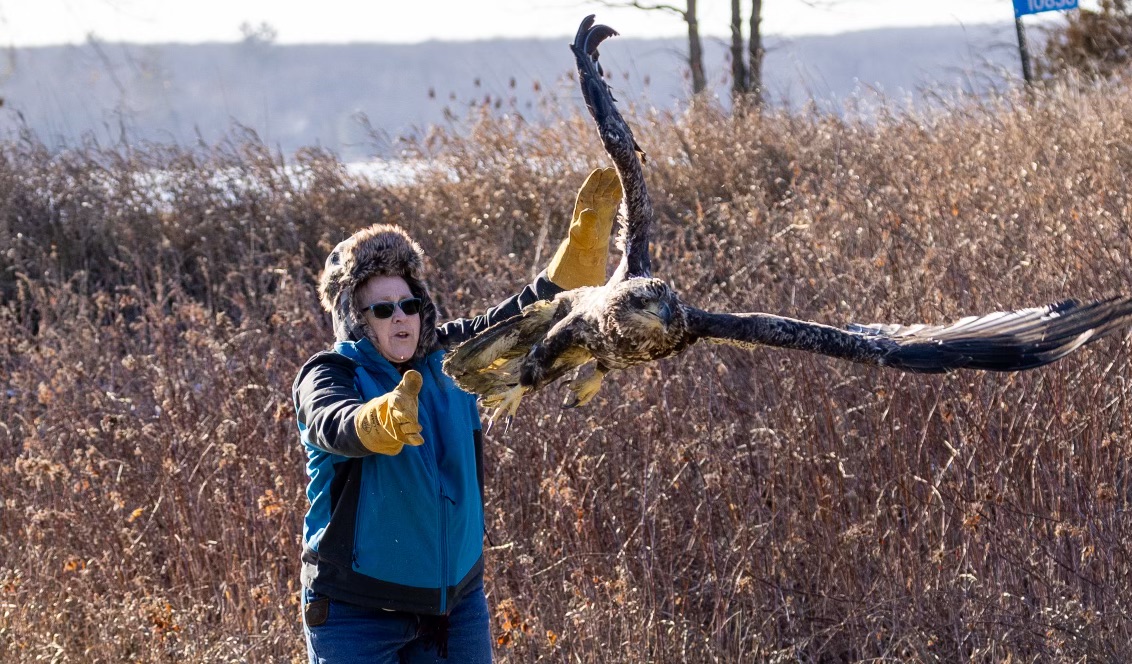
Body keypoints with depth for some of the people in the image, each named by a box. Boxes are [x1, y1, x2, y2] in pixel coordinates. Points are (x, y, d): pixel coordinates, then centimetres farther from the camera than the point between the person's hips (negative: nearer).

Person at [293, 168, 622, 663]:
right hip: (359, 610, -5)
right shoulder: (327, 376, -11)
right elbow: (335, 424, -33)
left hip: (456, 600, 5)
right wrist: (383, 420, -56)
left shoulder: (447, 359, 6)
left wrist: (585, 240, -4)